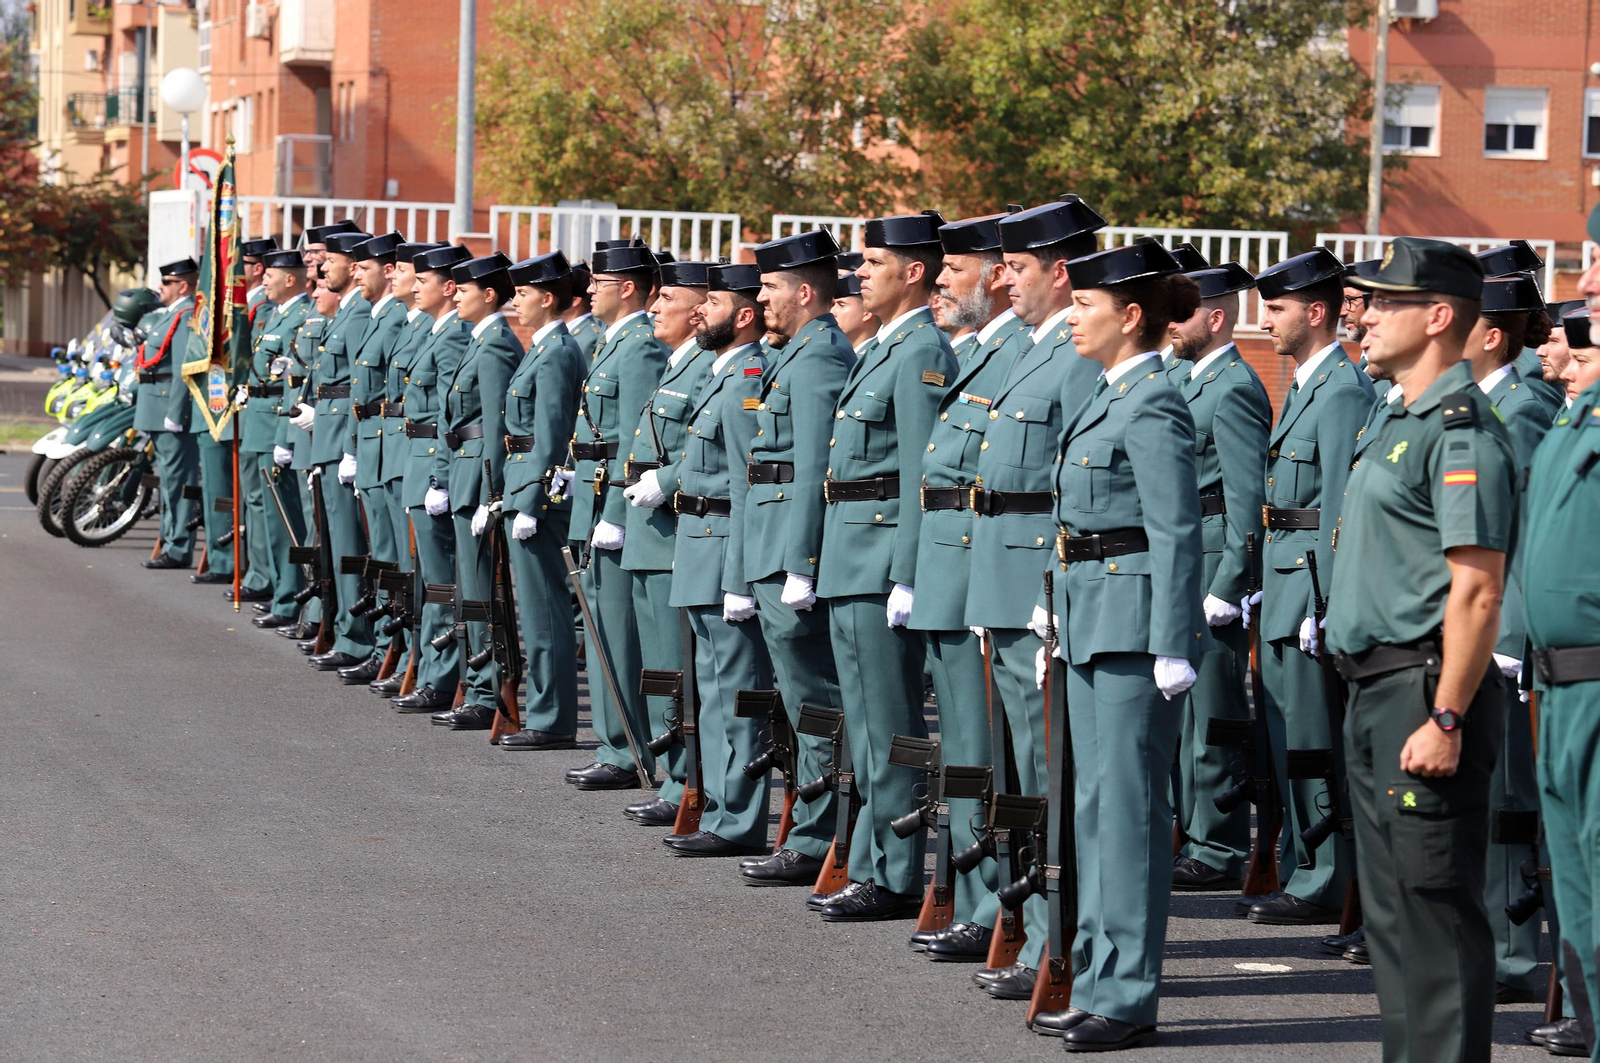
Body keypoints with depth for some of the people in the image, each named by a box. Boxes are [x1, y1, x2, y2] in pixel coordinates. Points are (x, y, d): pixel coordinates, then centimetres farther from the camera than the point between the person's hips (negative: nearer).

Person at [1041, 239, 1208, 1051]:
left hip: (1134, 624, -10)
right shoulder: (1107, 397, 15)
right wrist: (1060, 630, 19)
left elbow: (1178, 536, -17)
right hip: (1092, 620, 10)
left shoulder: (1152, 406, -14)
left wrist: (1172, 650, -20)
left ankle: (1126, 998, -2)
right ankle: (1099, 976, 21)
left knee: (1128, 804, -6)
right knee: (1095, 802, 13)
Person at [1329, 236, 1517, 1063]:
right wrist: (1375, 701, 19)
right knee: (1390, 904, 14)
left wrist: (1447, 718, -23)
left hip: (1425, 690, -10)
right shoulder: (1403, 421, 16)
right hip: (1375, 689, 10)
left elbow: (1477, 592, -21)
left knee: (1435, 903, -7)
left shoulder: (1461, 430, -15)